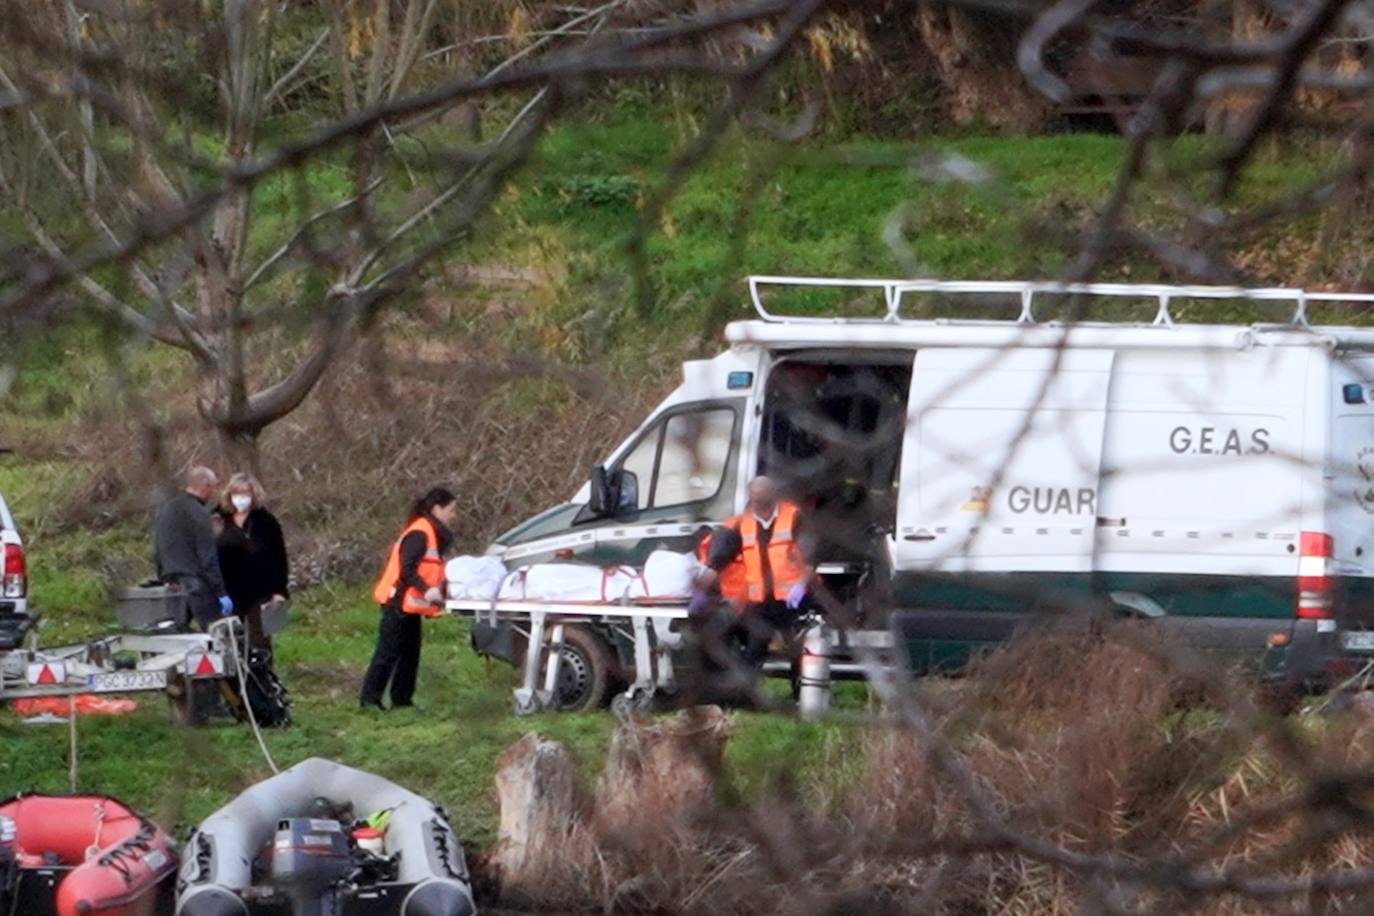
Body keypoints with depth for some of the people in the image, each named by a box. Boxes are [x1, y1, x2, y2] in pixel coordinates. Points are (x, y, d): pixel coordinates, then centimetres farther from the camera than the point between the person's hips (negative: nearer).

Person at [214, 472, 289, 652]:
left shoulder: (266, 521, -2)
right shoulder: (221, 522, 5)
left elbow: (279, 558, -3)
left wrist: (279, 590, -9)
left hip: (259, 595, -3)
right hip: (229, 595, 3)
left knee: (259, 643, 1)